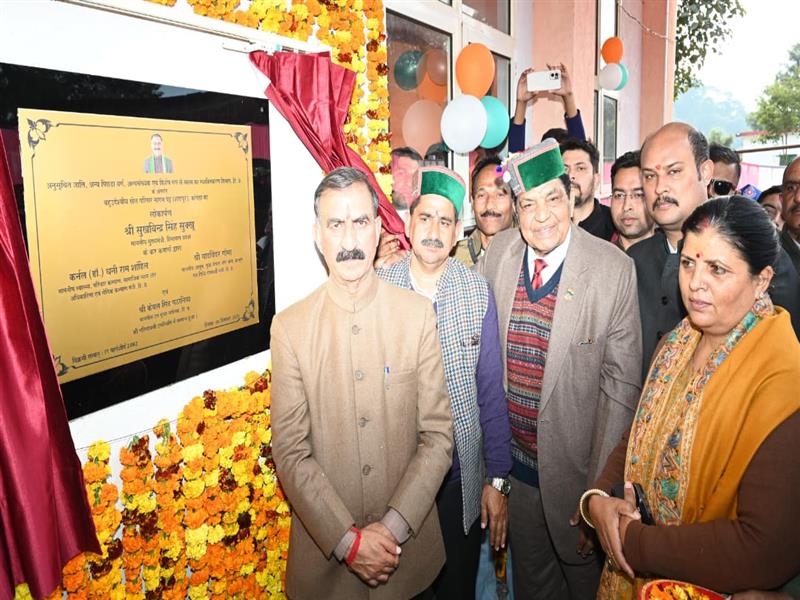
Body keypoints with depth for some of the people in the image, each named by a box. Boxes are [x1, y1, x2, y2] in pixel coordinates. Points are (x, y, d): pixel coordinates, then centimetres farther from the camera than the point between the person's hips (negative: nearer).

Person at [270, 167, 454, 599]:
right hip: (326, 549, -1)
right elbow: (290, 452, -8)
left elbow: (438, 436, -5)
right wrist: (349, 540, -14)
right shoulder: (290, 326, -8)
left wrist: (393, 528, -13)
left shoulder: (418, 313, -6)